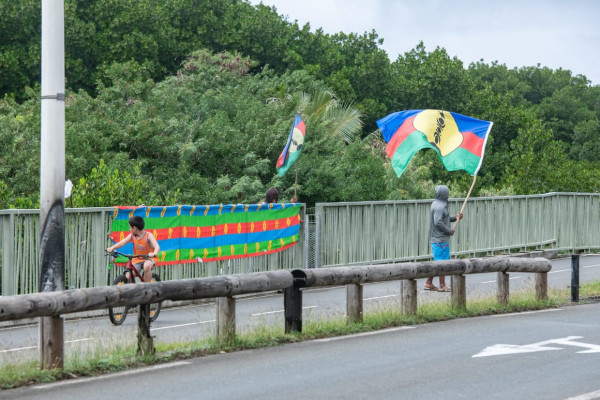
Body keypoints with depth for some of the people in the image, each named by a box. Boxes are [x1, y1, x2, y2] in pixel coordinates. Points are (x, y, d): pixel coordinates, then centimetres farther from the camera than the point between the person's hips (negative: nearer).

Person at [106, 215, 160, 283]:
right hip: (137, 260, 5)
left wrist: (154, 253, -50)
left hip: (149, 258, -5)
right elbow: (122, 242, -13)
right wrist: (112, 248, -31)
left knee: (147, 266, -38)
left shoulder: (148, 235, -15)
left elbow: (157, 246, -27)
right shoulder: (132, 235, -1)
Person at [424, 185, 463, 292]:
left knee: (437, 261, 15)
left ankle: (429, 283, 19)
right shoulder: (439, 206, -18)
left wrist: (455, 218, 8)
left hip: (438, 238, 10)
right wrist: (449, 231, -17)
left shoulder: (437, 204, 14)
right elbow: (438, 222, -26)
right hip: (441, 239, -10)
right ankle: (442, 285, 2)